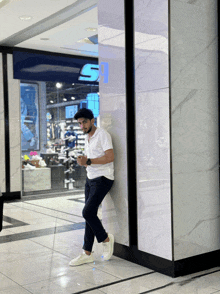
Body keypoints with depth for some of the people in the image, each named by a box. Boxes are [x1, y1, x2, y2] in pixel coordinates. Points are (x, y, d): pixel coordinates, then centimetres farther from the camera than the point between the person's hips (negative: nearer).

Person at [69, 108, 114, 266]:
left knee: (88, 212, -15)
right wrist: (82, 161, -1)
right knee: (90, 214, 7)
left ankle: (106, 239, 9)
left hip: (103, 179, -8)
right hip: (90, 179, 8)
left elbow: (110, 157, -21)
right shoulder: (87, 138, 16)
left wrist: (88, 161, -22)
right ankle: (87, 254, 12)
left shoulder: (102, 134, -11)